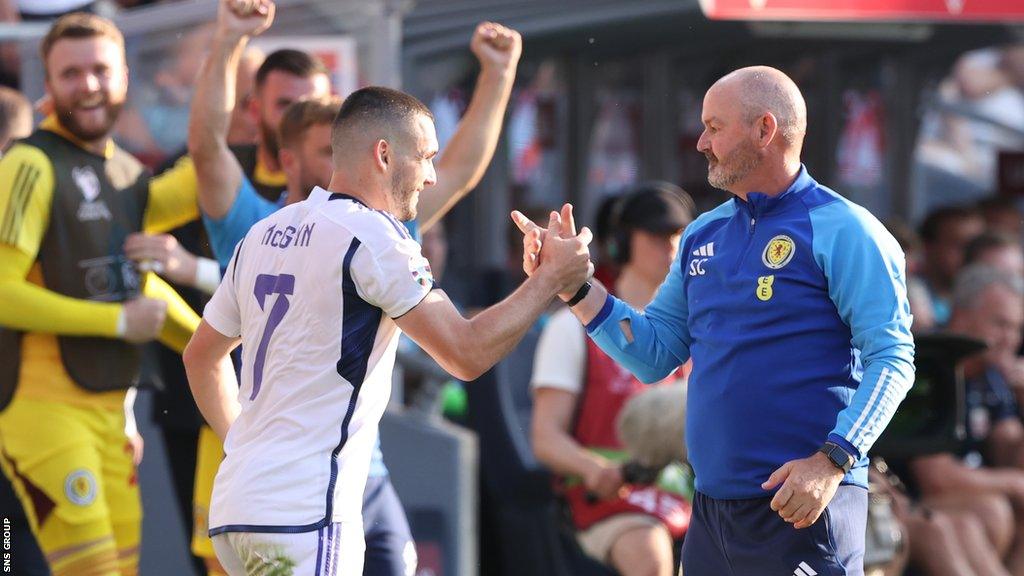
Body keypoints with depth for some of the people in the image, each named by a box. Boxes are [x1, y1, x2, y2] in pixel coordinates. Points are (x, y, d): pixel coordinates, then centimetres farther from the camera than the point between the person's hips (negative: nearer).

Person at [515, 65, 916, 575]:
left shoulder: (842, 231, -6)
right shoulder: (703, 236, 15)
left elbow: (892, 360, -13)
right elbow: (654, 355, 16)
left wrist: (831, 461, -23)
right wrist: (573, 283, 5)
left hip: (804, 509, -7)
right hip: (712, 509, 7)